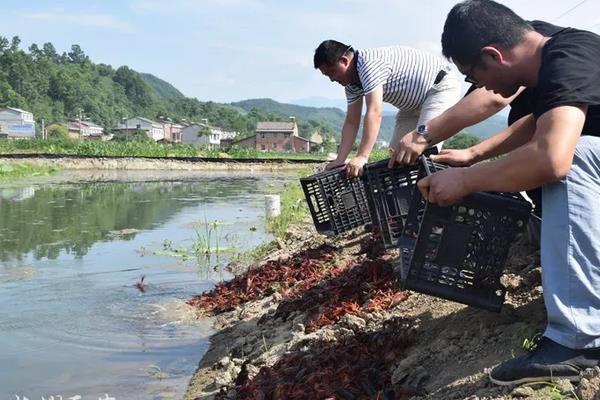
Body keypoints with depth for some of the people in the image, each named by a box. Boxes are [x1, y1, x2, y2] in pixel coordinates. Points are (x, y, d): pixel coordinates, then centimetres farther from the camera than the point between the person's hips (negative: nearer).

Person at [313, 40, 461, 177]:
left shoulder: (370, 64, -30)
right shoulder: (352, 82, -1)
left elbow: (374, 113, -37)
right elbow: (351, 122, 3)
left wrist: (362, 157, -40)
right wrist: (340, 160, -5)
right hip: (415, 103, 10)